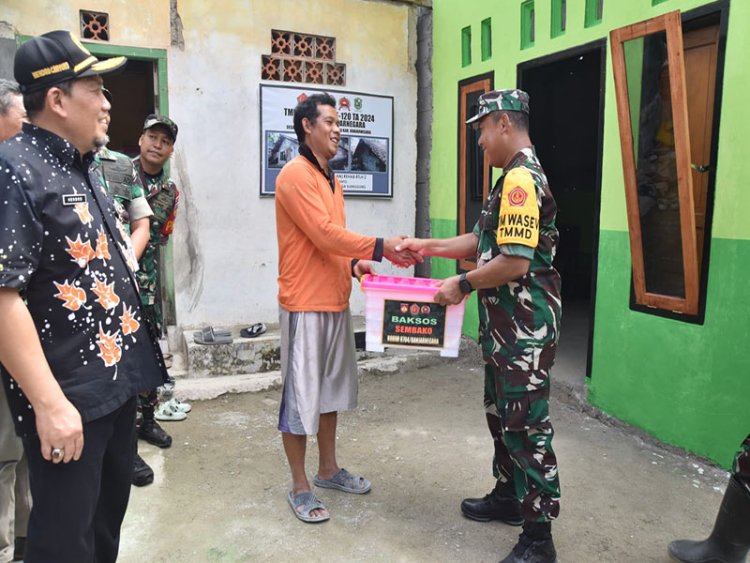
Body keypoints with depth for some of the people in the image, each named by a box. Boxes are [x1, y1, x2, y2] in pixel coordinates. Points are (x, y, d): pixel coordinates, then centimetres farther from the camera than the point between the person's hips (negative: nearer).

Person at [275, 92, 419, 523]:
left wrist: (355, 264, 6)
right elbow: (325, 233, -21)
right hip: (306, 304, -9)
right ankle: (300, 487, 15)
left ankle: (329, 469, 33)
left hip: (335, 300, 9)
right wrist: (380, 247, -21)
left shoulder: (330, 178, 16)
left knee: (332, 388, 17)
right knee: (301, 394, 1)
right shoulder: (295, 175, -13)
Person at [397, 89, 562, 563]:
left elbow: (514, 262, -26)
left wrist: (463, 284, -12)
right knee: (502, 414, 20)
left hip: (525, 330, -11)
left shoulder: (521, 179, -19)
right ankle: (509, 496, 38)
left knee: (525, 425, -2)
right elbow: (483, 242, 19)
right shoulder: (516, 177, 15)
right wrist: (428, 247, 15)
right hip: (506, 327, 11)